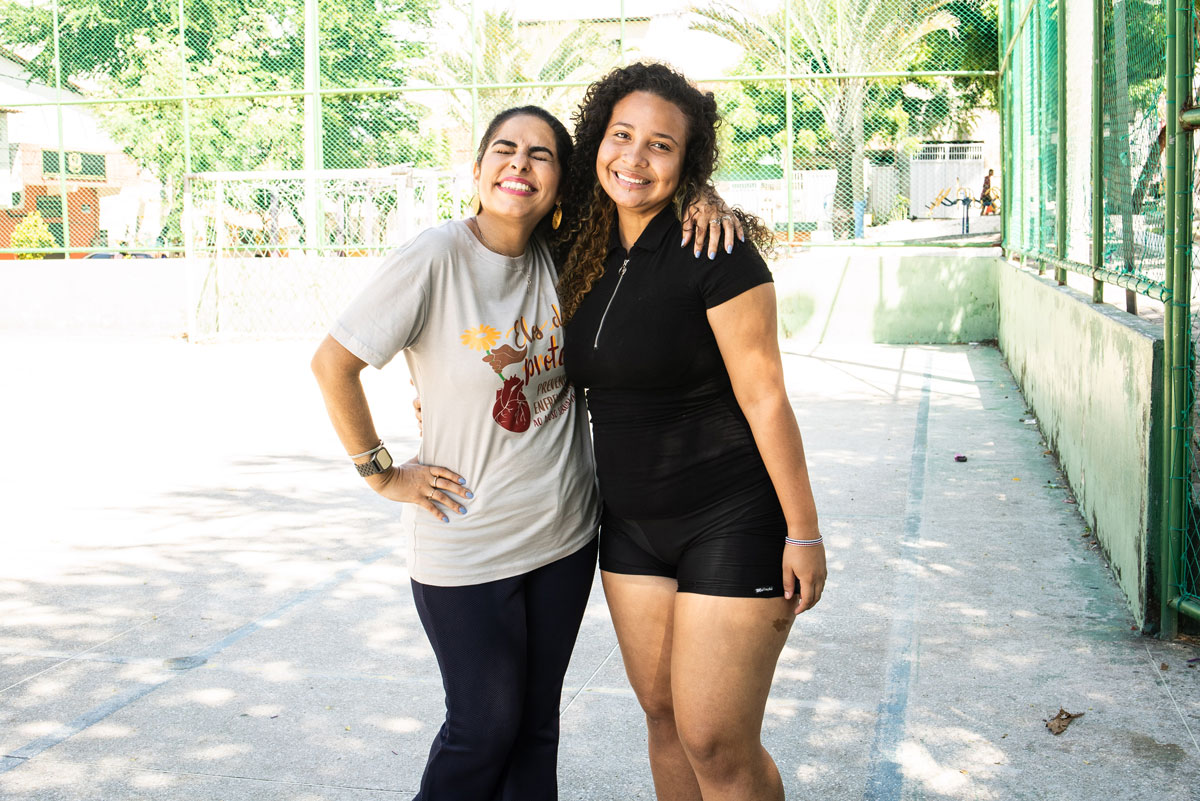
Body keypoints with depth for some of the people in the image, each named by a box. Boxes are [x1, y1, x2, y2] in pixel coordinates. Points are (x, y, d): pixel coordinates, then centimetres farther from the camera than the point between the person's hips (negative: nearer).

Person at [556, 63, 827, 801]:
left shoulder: (715, 250, -17)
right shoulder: (590, 255, 4)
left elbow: (764, 396, -16)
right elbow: (568, 375, 18)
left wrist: (804, 533, -14)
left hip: (732, 520, -6)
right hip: (632, 524, 7)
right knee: (664, 715, 15)